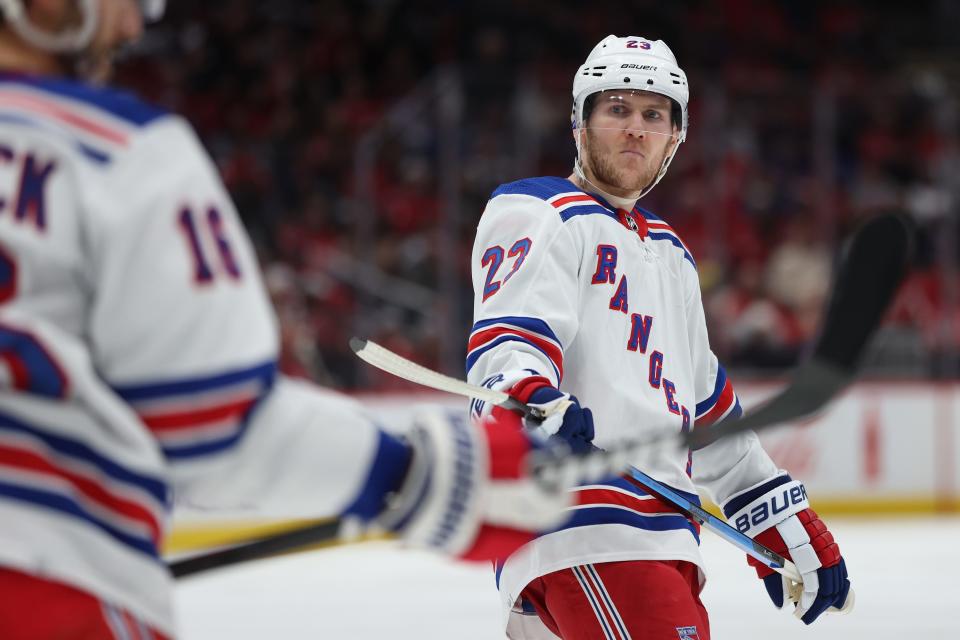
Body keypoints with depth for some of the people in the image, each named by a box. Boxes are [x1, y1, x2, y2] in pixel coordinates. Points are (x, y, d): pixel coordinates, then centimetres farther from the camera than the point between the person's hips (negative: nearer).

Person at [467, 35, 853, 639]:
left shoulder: (669, 255, 30)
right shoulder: (539, 216, 4)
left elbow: (708, 407, 34)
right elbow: (505, 342, -14)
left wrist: (794, 530, 31)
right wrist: (531, 403, -37)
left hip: (663, 541, 9)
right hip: (583, 527, -9)